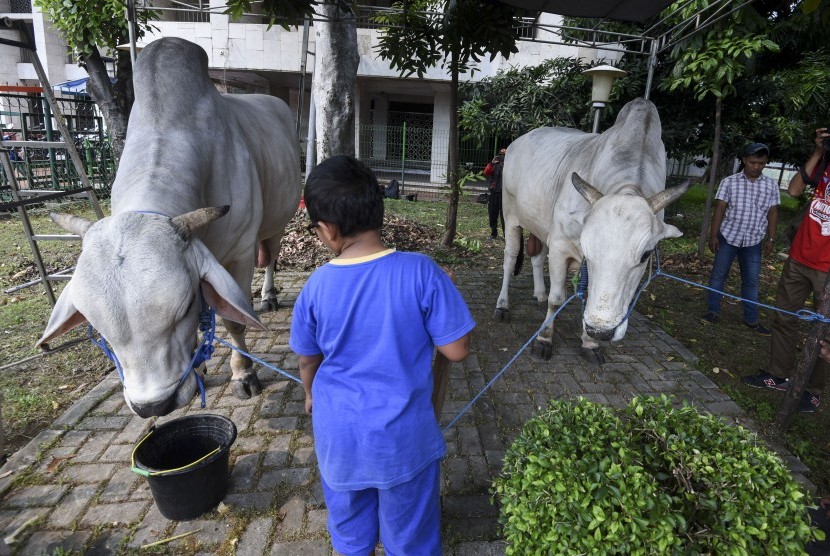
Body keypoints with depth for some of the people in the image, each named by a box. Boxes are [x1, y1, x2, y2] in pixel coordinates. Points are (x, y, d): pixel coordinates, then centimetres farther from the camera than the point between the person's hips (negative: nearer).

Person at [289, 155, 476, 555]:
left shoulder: (316, 287, -14)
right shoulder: (421, 272, -21)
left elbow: (308, 359, 2)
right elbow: (456, 350, -16)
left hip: (339, 433, 2)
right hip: (404, 434, -2)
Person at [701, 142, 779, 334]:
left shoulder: (771, 185, 3)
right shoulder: (729, 182, -4)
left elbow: (773, 213, 6)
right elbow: (719, 210, -5)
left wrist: (770, 239, 2)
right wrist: (713, 235, -10)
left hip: (754, 241, 2)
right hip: (728, 237, -2)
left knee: (751, 281, 9)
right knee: (718, 275, 4)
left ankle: (751, 319, 19)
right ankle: (713, 311, 16)